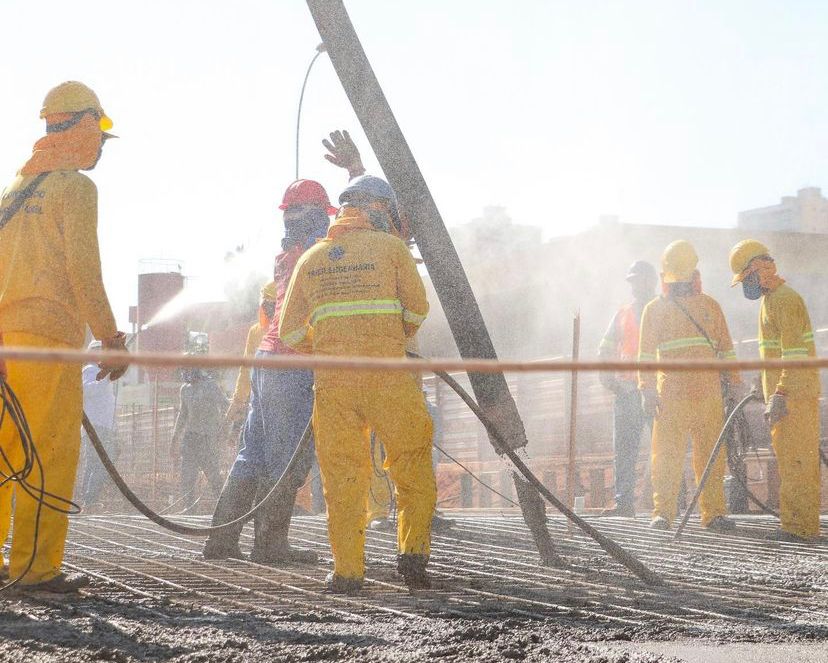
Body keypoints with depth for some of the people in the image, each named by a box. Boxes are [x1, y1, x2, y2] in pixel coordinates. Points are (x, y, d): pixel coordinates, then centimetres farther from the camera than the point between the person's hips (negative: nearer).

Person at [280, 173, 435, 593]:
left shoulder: (311, 259, 13)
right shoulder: (390, 247, 4)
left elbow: (290, 334, 14)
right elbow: (416, 311, 5)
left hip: (331, 381, 3)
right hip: (388, 376, -3)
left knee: (342, 475, 5)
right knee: (413, 464, 8)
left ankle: (347, 570, 4)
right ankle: (413, 553, -1)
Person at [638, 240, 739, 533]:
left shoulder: (710, 306, 15)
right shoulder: (654, 309, 9)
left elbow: (726, 349, 17)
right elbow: (646, 354, 5)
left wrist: (734, 385, 11)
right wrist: (647, 391, -4)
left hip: (709, 393, 2)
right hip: (670, 395, -2)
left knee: (711, 455, 2)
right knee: (667, 456, -3)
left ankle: (714, 512, 7)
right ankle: (663, 513, 2)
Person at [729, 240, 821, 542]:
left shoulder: (786, 299, -13)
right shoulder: (770, 300, 20)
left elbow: (794, 353, -21)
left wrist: (781, 396, -26)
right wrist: (771, 397, 26)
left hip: (795, 395, -10)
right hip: (783, 394, 10)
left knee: (794, 461, -10)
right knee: (791, 460, 12)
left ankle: (799, 526, -10)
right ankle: (804, 525, 16)